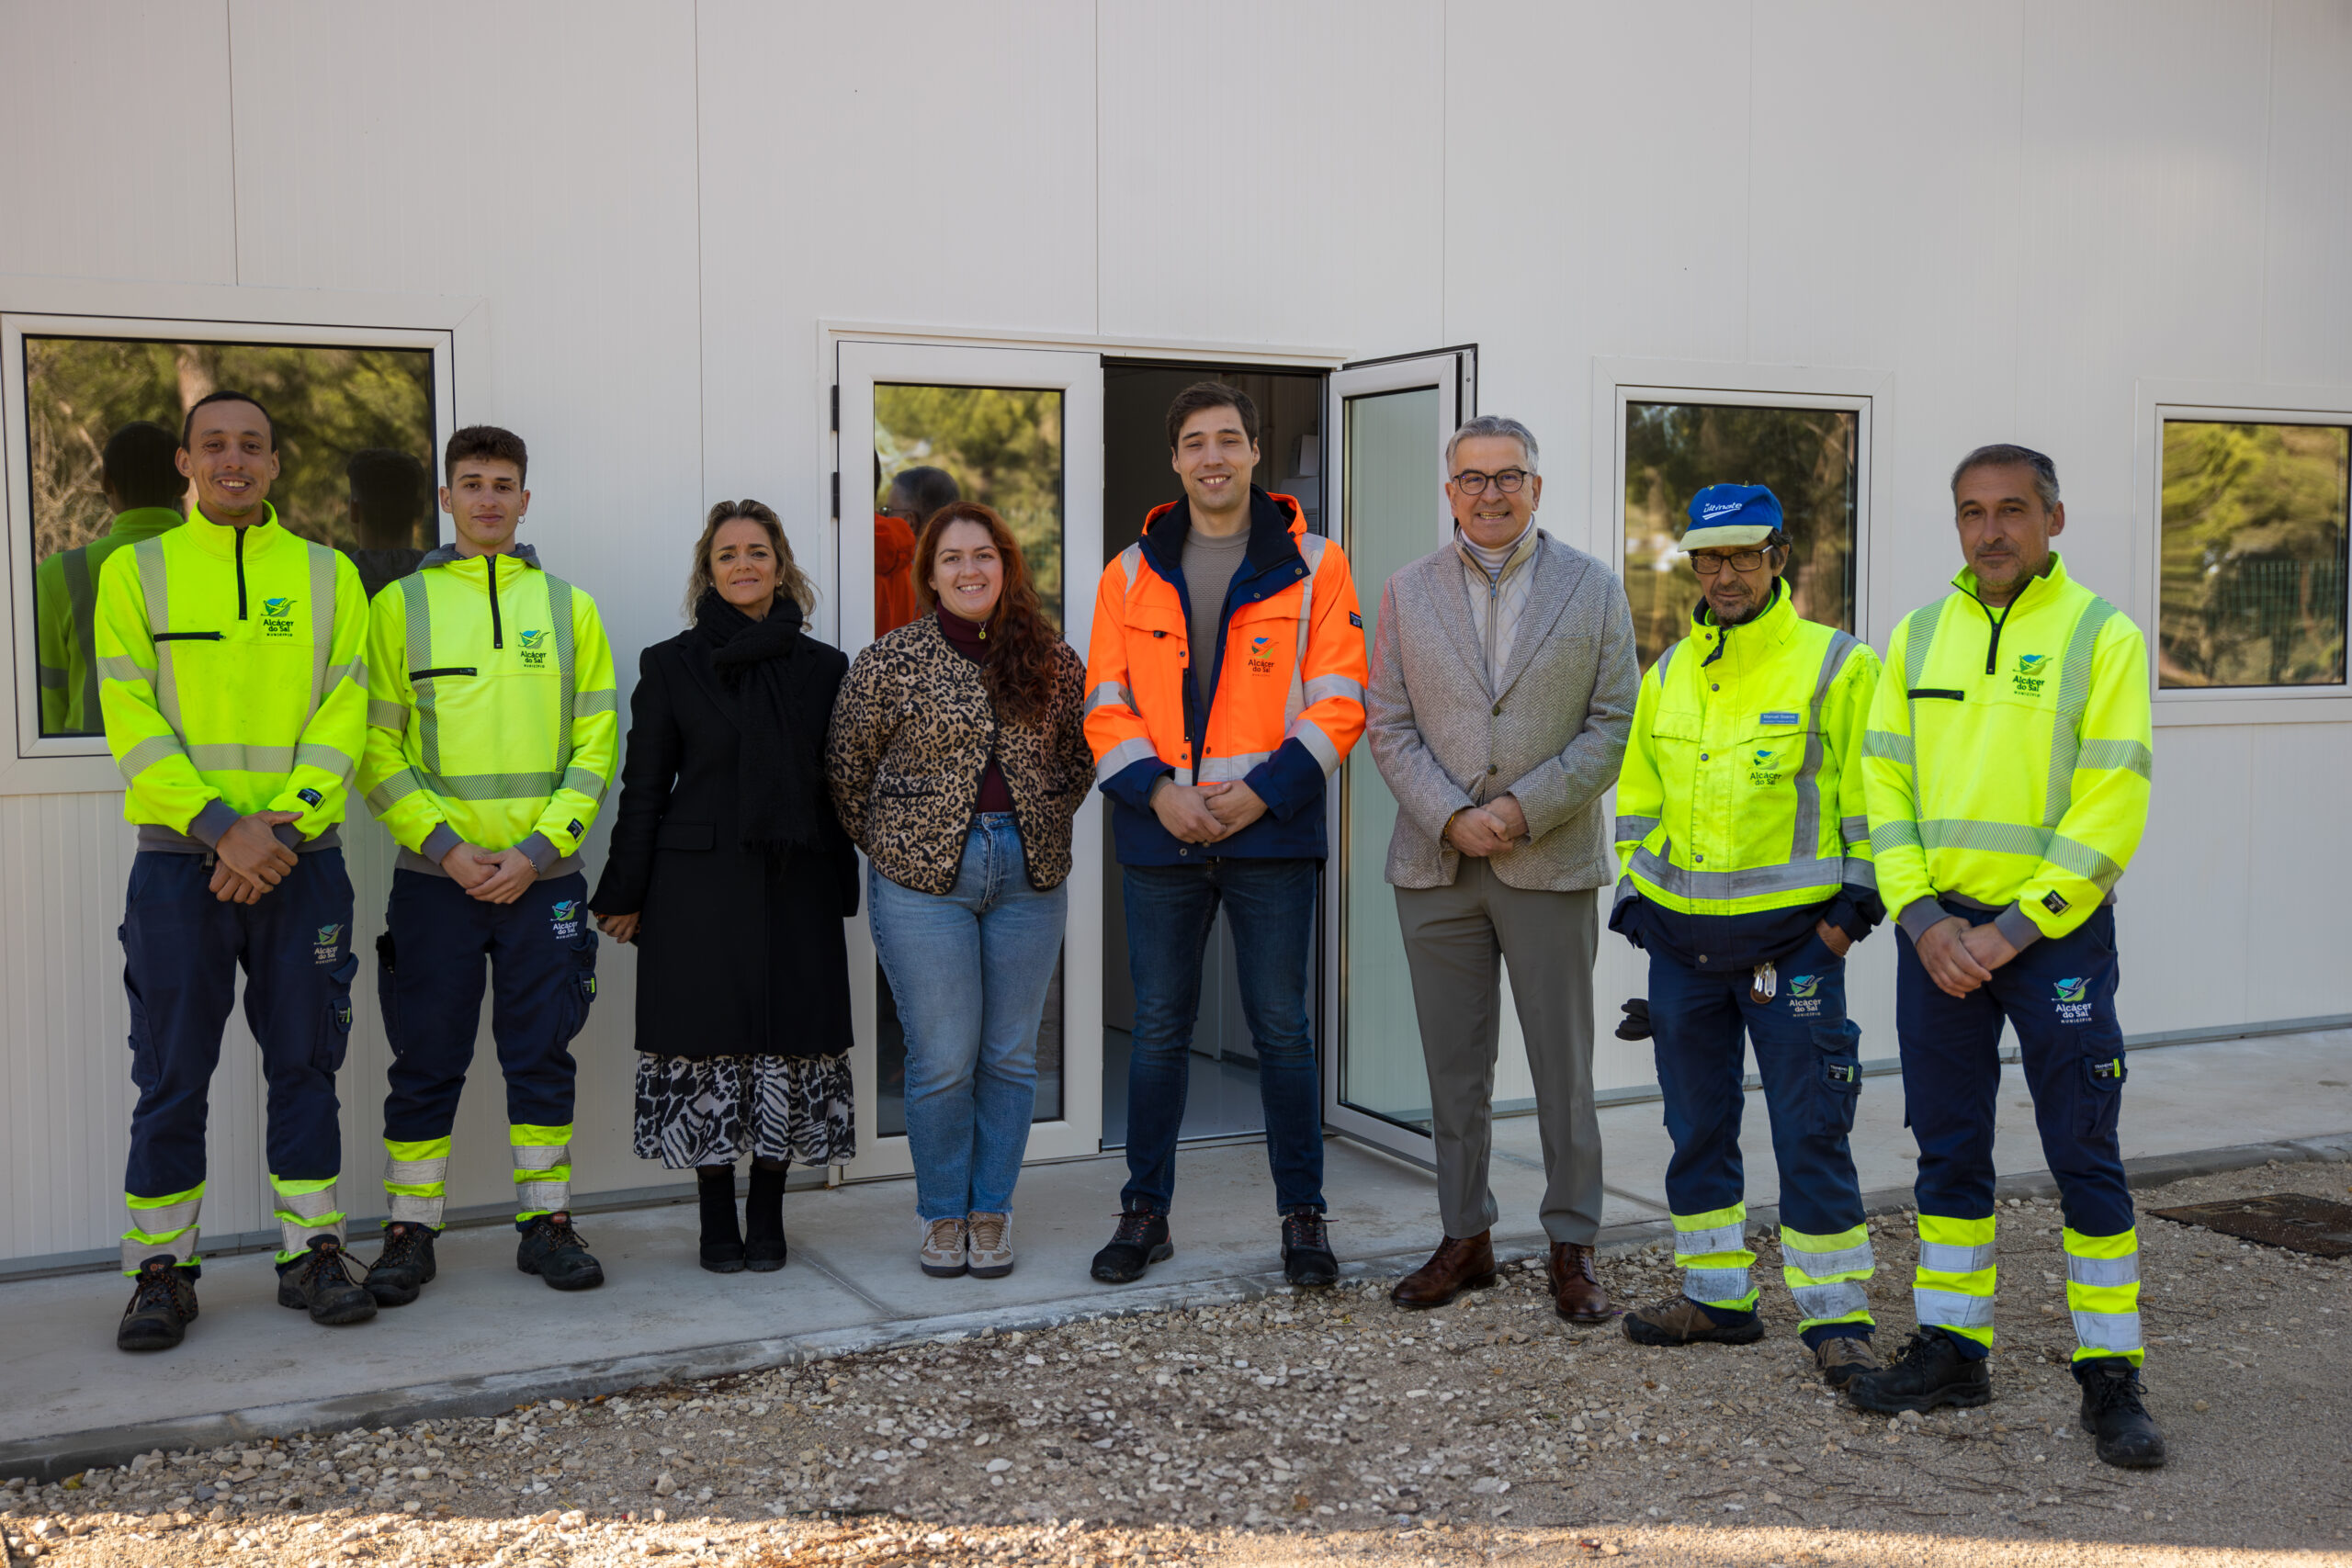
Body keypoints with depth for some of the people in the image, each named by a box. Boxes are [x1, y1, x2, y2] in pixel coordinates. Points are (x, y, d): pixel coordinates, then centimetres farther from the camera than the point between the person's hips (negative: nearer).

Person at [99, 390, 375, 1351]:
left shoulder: (329, 577, 8)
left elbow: (344, 715, 1)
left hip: (302, 860, 1)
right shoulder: (135, 572, 5)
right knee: (171, 1072, 3)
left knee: (305, 1062, 6)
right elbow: (132, 721, -4)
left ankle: (312, 1252, 15)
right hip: (179, 861, -1)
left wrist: (281, 823, -13)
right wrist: (222, 828, -15)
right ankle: (161, 1270, 13)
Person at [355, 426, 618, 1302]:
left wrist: (537, 848, -9)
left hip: (544, 875, 1)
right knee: (426, 1063, 4)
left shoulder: (569, 608, 8)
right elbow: (376, 746, 0)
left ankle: (547, 1223, 18)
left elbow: (597, 745, 3)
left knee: (542, 1057, 7)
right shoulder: (402, 605, 5)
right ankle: (410, 1234, 15)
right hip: (433, 876, -1)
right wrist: (444, 843, -12)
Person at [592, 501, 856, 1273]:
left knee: (792, 1042, 2)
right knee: (709, 1043, -1)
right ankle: (718, 1220, 12)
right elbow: (644, 787, 5)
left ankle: (767, 1216, 15)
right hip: (700, 884, -1)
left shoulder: (822, 668, 9)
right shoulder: (670, 665, 5)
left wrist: (843, 888, 6)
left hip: (797, 889, 1)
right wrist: (625, 893, 1)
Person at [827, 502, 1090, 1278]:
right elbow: (846, 765, 5)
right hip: (924, 878, -2)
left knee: (1010, 1054, 6)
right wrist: (889, 846, 6)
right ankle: (941, 1214, 16)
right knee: (942, 1057, -1)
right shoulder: (890, 661, -2)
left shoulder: (1054, 661, 6)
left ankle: (992, 1212, 19)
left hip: (1029, 875, 3)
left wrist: (1041, 827, 10)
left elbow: (1082, 754, 18)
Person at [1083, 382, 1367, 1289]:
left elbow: (1338, 703, -3)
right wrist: (1156, 791, -10)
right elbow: (1106, 705, 7)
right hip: (1159, 838, 2)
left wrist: (1260, 792, -13)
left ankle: (1302, 1216, 15)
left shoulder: (1311, 566, 2)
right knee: (1158, 1029, 9)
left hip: (1272, 836, -2)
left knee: (1281, 1027, 3)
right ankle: (1145, 1214, 20)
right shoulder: (1131, 574, 9)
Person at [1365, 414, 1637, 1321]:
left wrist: (1523, 808, -11)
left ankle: (1572, 1247, 14)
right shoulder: (1407, 594, 8)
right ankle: (1465, 1239, 19)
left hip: (1550, 862, -2)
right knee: (1454, 1067, 8)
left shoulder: (1593, 589, 3)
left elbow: (1614, 724, -1)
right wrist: (1452, 817, -10)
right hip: (1436, 863, 2)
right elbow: (1389, 727, 4)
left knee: (1564, 1067, 3)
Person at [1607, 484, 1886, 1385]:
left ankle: (1837, 1320, 6)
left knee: (1809, 1133, -4)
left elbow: (1870, 795, -4)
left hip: (1790, 934, -5)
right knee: (1697, 1126, 12)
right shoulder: (1668, 675, 12)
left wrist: (1853, 905, -9)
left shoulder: (1834, 666, -4)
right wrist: (1634, 897, 12)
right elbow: (1640, 797, 19)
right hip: (1681, 936, 5)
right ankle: (1717, 1295, 25)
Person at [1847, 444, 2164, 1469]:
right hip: (1937, 933, 4)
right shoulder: (1919, 637, 8)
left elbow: (2111, 809, -10)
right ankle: (1951, 1353, 22)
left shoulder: (2101, 636, -4)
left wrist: (2013, 930, -15)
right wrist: (1922, 916, -7)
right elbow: (1884, 783, 6)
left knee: (2085, 1156, 0)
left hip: (2056, 930, -4)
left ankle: (2110, 1378, 10)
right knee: (1948, 1150, 11)